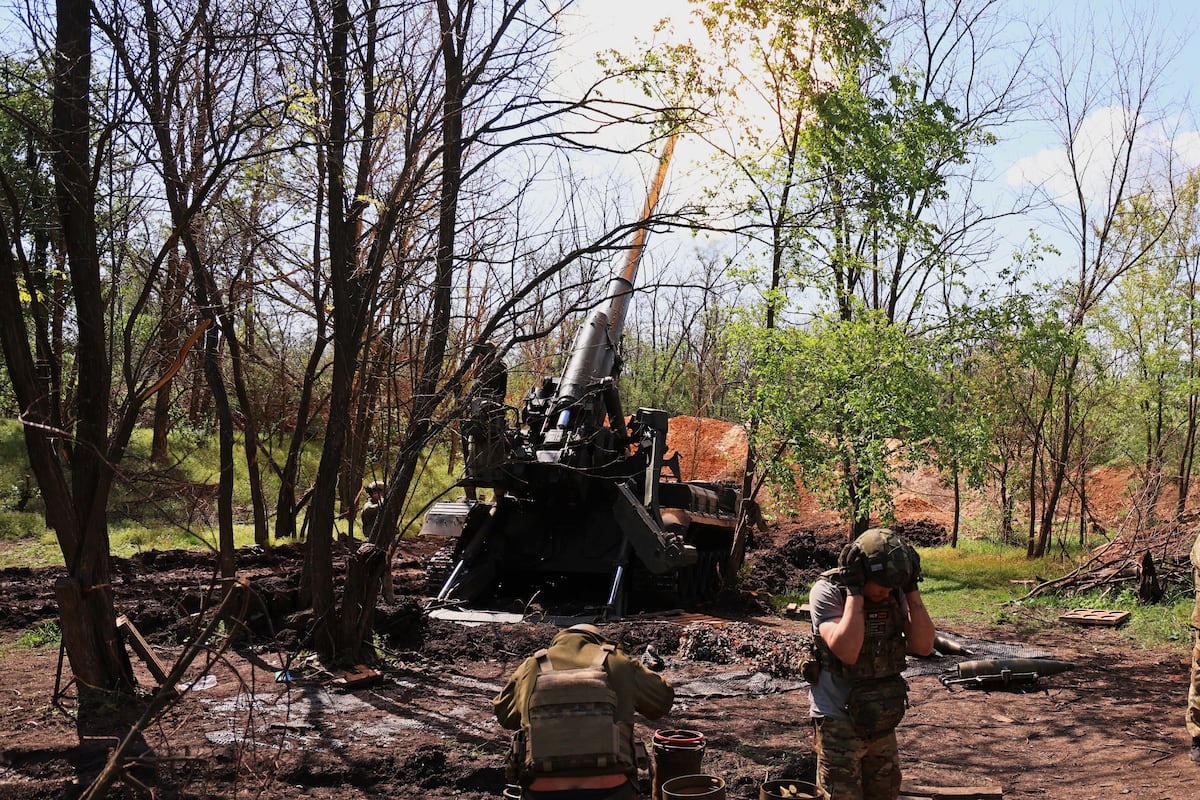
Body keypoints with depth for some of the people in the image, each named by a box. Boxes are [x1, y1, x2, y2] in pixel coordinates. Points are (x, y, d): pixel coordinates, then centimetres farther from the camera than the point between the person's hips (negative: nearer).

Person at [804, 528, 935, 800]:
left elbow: (923, 646, -10)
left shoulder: (895, 593, -2)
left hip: (881, 721, 6)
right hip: (839, 722, -6)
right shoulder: (828, 591, -17)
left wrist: (911, 588, -14)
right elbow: (847, 651, -30)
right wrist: (855, 590, -28)